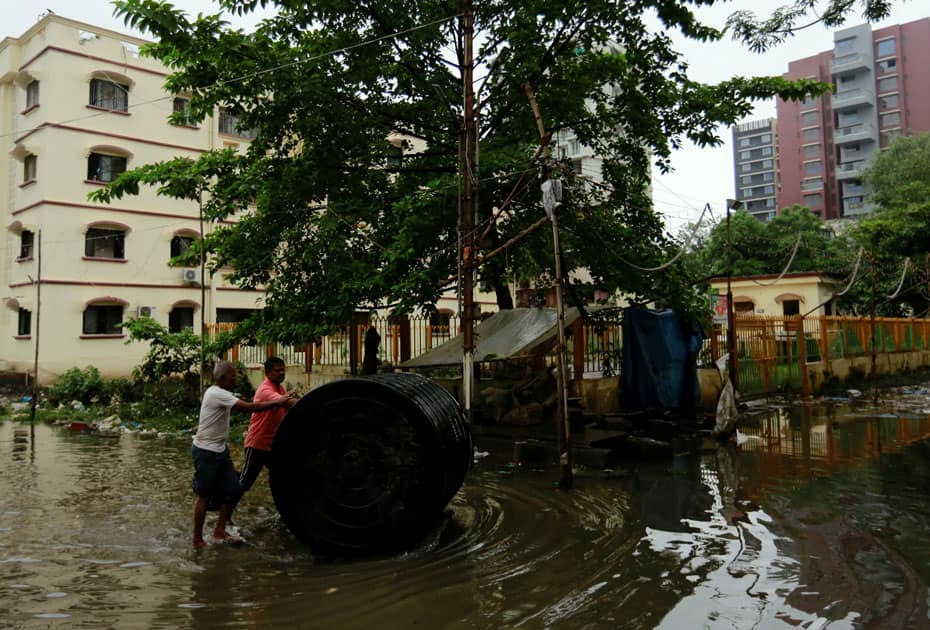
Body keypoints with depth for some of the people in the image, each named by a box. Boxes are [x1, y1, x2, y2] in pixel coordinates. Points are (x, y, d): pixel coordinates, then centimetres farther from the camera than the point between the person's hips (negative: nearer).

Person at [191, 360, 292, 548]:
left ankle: (219, 532, 21)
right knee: (204, 496, 1)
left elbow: (243, 406, 9)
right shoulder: (217, 394, -22)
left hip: (220, 450, 10)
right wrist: (278, 402, -19)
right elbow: (249, 407, -24)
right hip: (206, 452, -10)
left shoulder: (219, 393, 11)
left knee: (232, 490, 9)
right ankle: (198, 540, 12)